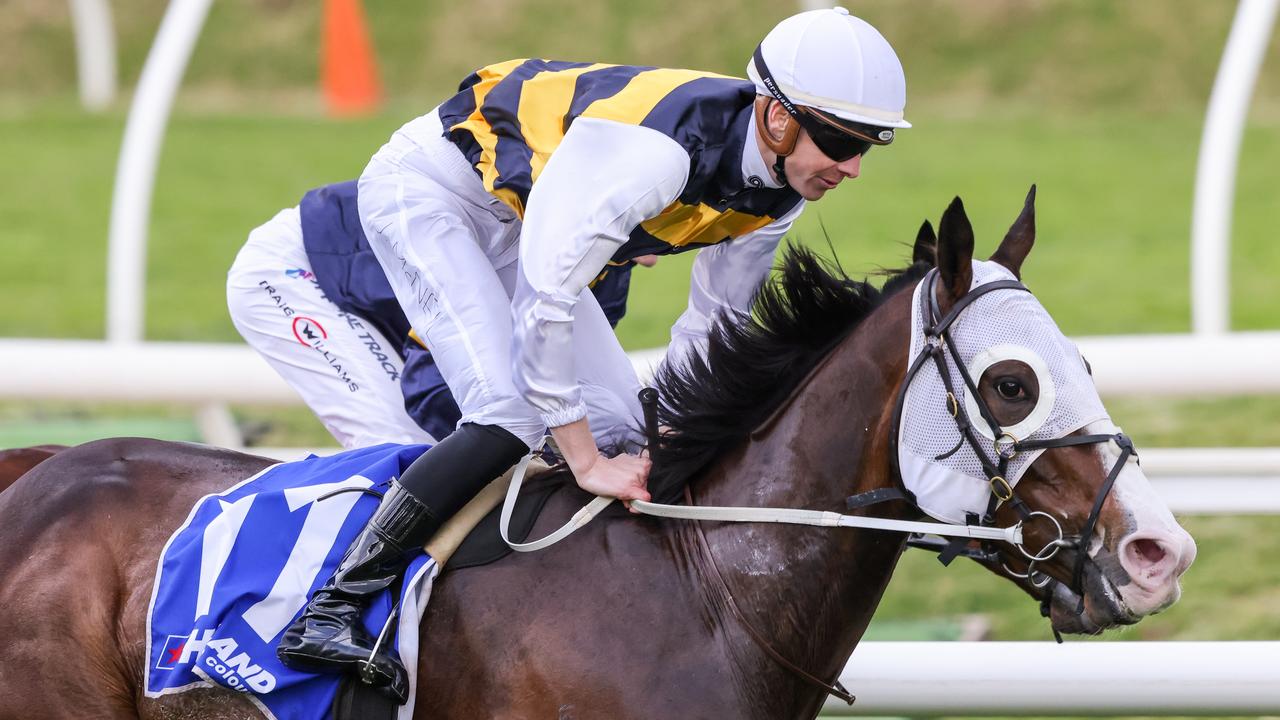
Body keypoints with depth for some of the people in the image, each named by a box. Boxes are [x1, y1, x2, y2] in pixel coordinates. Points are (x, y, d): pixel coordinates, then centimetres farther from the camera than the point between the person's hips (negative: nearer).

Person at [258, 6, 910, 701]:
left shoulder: (782, 187, -11)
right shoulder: (662, 147, -38)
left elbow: (712, 323, 5)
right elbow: (547, 297, -36)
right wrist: (586, 463, -29)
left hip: (511, 217, 9)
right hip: (425, 186, -9)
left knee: (618, 425, 0)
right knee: (512, 415, -24)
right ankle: (330, 612, -22)